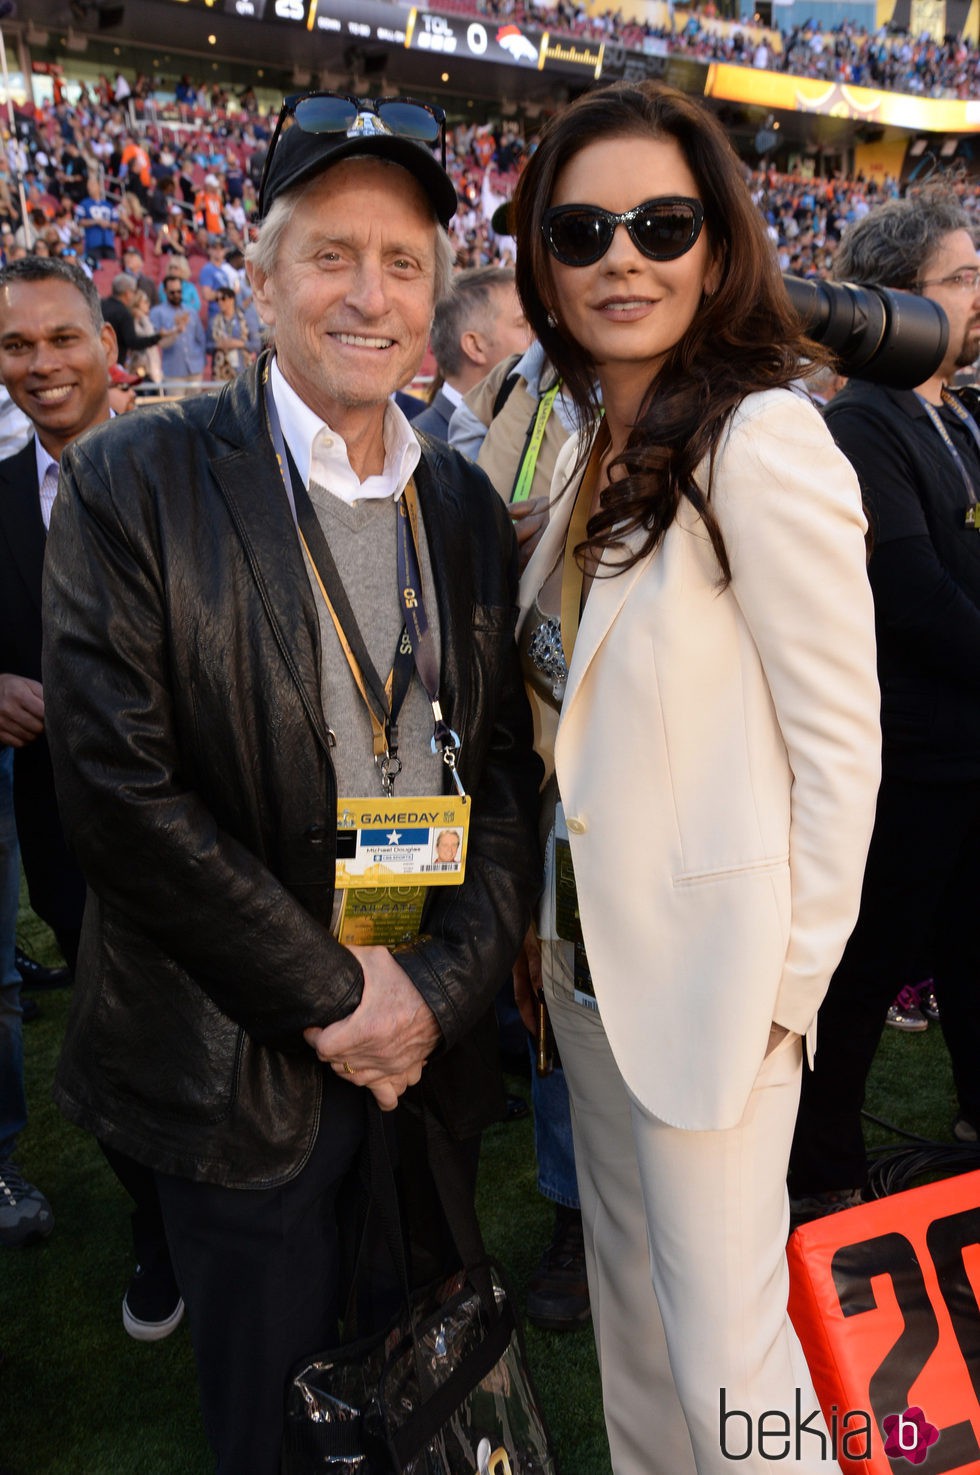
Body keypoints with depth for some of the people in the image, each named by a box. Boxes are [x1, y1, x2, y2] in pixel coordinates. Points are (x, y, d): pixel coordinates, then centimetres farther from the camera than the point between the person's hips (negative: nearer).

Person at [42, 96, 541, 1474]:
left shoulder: (466, 504, 5)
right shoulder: (137, 482, -10)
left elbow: (507, 773, 4)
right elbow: (119, 789, -17)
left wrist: (439, 986, -7)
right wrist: (332, 991, -15)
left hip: (431, 1043, 5)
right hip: (238, 1069, -4)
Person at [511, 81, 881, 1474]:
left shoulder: (765, 443, -18)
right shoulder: (590, 448, 6)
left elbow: (839, 743, -16)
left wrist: (786, 987, -12)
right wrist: (547, 918, 12)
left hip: (708, 964, -7)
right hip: (589, 947, 8)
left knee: (726, 1349, 7)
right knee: (629, 1289, 25)